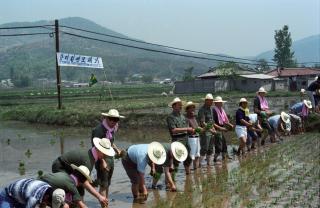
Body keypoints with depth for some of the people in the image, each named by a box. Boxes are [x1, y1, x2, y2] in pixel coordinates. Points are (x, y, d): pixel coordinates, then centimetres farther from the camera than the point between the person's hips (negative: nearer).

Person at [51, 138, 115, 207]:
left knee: (80, 192, 5)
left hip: (69, 169, 9)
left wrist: (103, 161, -2)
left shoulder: (93, 151, -9)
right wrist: (99, 196, -47)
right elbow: (85, 183, -40)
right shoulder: (87, 160, -35)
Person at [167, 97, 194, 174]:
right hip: (177, 139, -8)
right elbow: (174, 130, -18)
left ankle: (188, 172, 29)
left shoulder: (182, 116, 17)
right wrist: (186, 129, -16)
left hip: (185, 138, 8)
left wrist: (191, 130, 2)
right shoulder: (170, 117, -8)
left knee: (188, 157, 14)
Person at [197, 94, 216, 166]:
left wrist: (213, 128, 12)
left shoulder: (210, 108, 15)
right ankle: (199, 164, -5)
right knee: (204, 149, -9)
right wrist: (210, 130, -19)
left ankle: (208, 163, 21)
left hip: (211, 131, 9)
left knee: (210, 149, 13)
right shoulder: (202, 109, -13)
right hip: (205, 131, -9)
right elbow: (202, 123, -19)